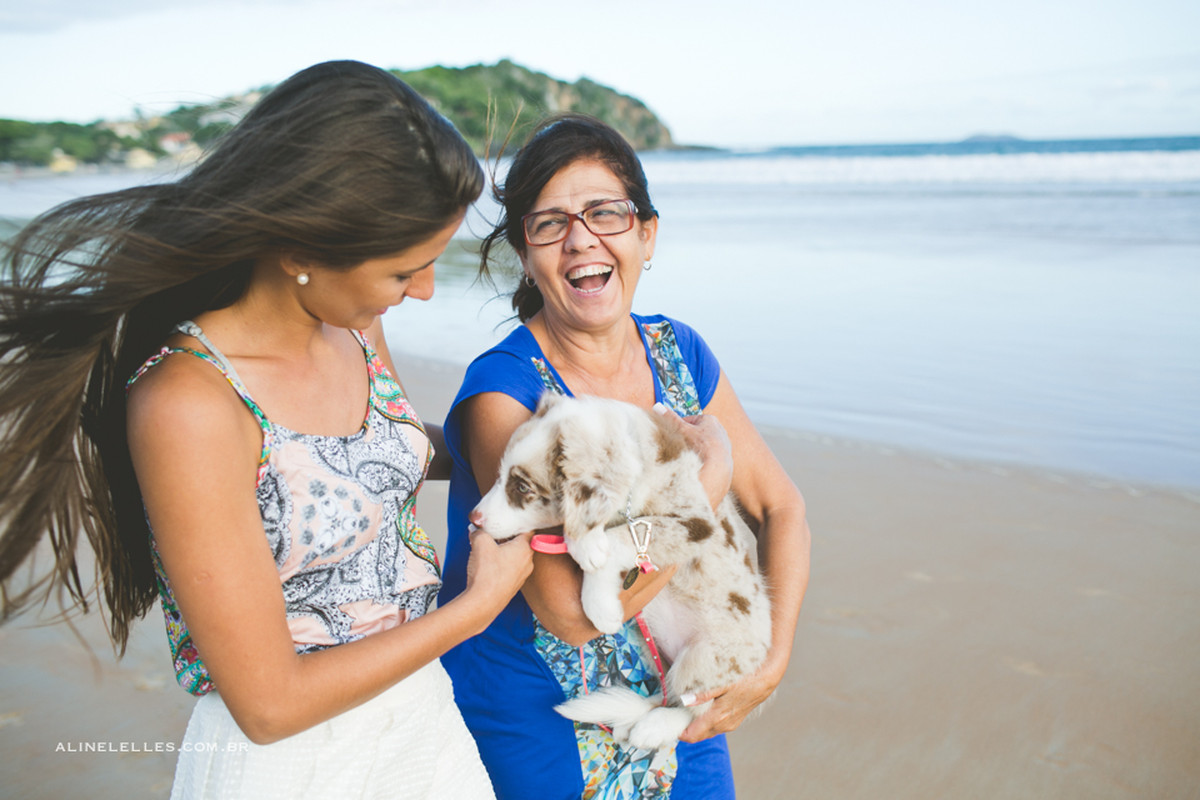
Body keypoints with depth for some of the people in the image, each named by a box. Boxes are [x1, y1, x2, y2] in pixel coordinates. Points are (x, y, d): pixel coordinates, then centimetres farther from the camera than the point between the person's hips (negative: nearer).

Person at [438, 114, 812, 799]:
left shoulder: (680, 353, -6)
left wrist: (774, 662, -10)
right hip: (538, 721, -4)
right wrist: (710, 471, -25)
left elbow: (781, 509, 2)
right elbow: (572, 612, -31)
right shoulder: (502, 391, -24)